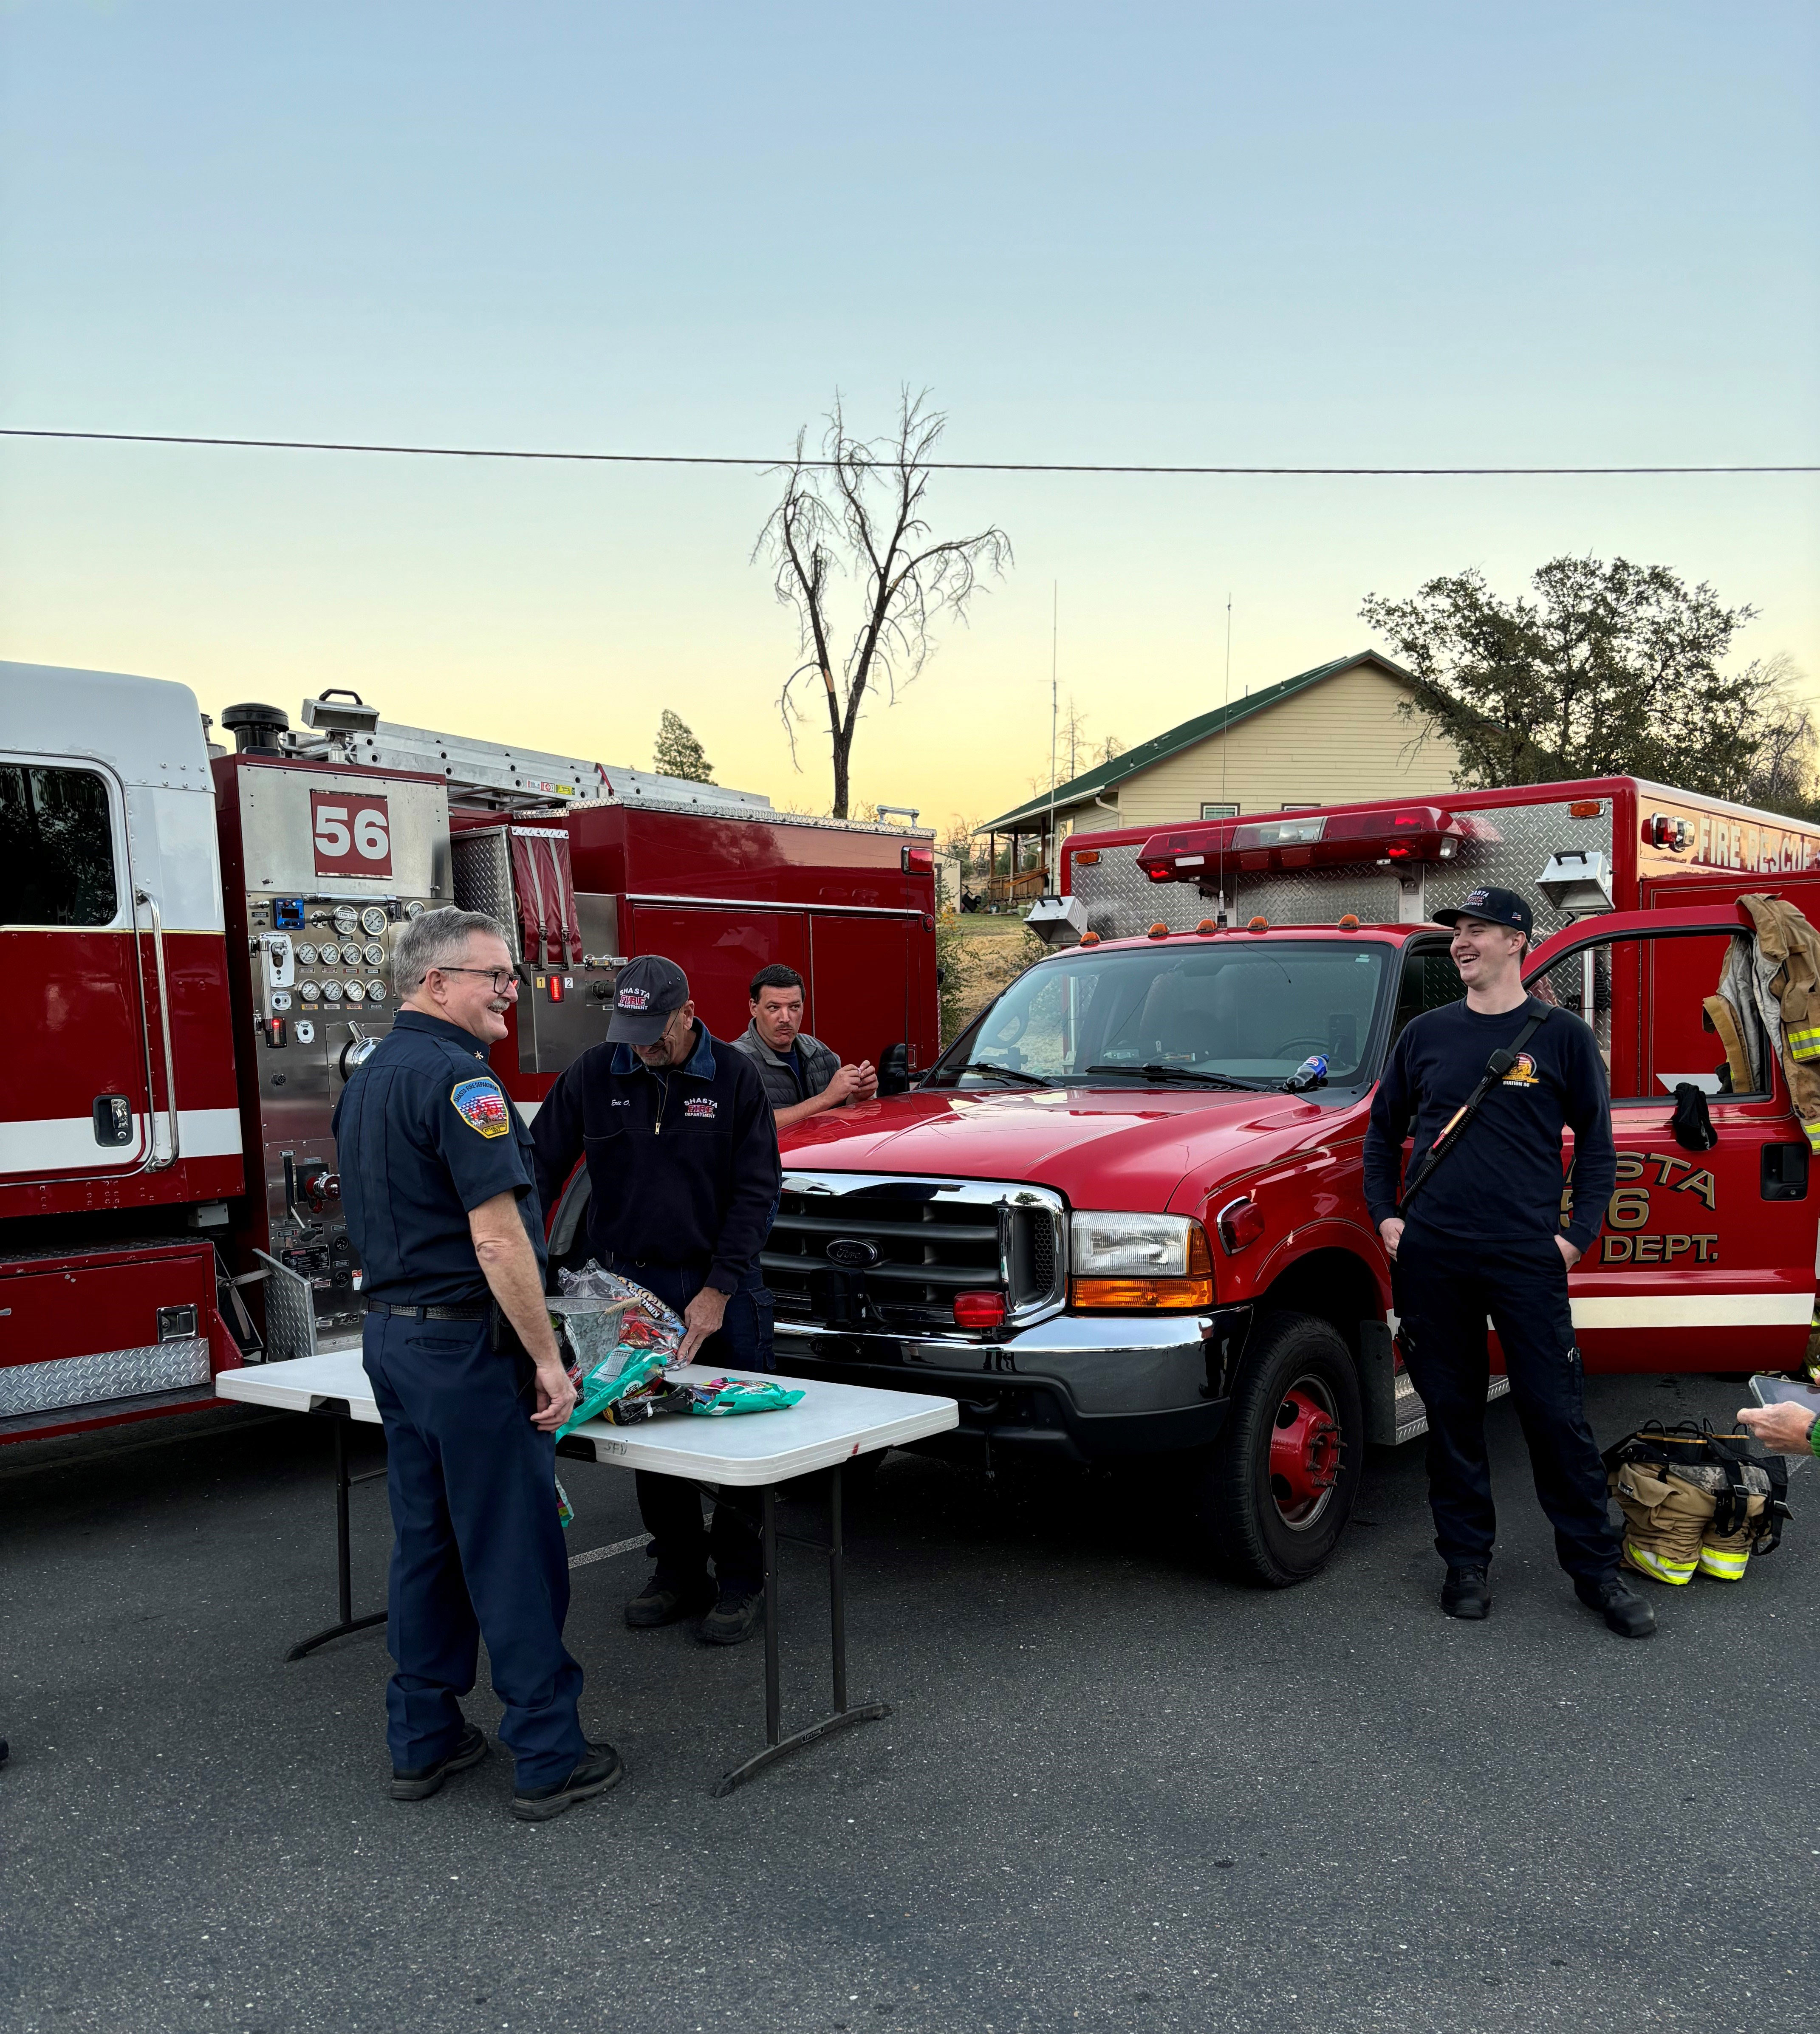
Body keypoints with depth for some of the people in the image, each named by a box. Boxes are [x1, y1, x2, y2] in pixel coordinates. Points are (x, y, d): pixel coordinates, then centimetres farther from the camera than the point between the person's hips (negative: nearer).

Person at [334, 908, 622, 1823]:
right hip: (468, 1343, -9)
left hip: (392, 1335, 10)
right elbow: (497, 1239, -23)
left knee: (425, 1541, 16)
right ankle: (547, 1760, 8)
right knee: (516, 1553, -1)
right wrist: (548, 1360, -18)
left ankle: (422, 1740, 26)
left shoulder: (368, 1079, 12)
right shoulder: (458, 1078, -19)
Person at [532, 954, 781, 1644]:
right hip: (630, 1284, 2)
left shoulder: (733, 1077, -4)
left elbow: (755, 1191, -5)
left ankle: (742, 1579, 17)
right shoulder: (593, 1076, 0)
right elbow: (540, 1168, 2)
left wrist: (718, 1290, -11)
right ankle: (678, 1572, 23)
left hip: (719, 1286, -2)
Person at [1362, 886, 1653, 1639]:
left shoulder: (1561, 1037, 3)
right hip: (1431, 1259, 3)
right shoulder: (1427, 1033, 9)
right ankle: (1467, 1561, 21)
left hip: (1526, 1259, -2)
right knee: (1451, 1415, 9)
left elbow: (1597, 1145, 6)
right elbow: (1384, 1128, 18)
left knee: (1557, 1416, 1)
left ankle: (1596, 1568, 14)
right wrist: (1385, 1215, 7)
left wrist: (1576, 1235, -3)